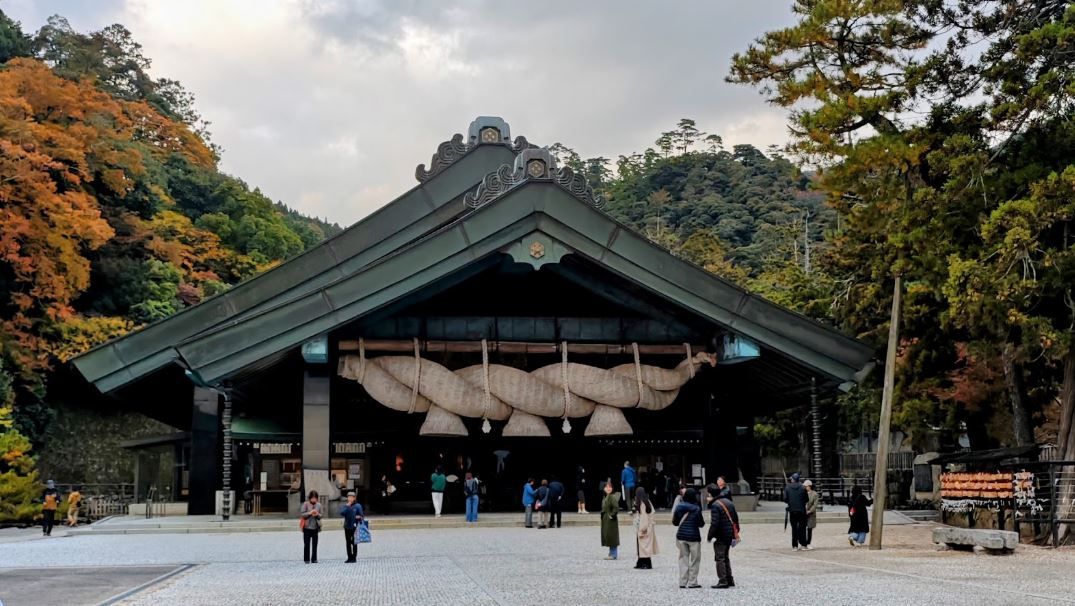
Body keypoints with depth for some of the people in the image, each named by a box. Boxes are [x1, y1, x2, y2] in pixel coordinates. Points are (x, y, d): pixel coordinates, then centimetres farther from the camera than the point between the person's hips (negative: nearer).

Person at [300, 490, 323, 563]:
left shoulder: (318, 505, 5)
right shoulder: (305, 504, -4)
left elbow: (320, 516, 11)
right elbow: (301, 514, -7)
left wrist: (317, 515, -11)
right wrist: (309, 513, -19)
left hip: (315, 527, 3)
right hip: (307, 527, -3)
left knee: (315, 544, 6)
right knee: (307, 544, 1)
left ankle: (314, 559, 14)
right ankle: (306, 559, 9)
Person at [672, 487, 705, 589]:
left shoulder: (679, 507, 1)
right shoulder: (696, 509, -10)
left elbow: (674, 522, 7)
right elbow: (701, 524, -4)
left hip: (681, 536, 4)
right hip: (693, 536, -4)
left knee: (683, 558, 11)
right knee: (695, 559, 7)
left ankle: (683, 582, 8)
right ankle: (692, 582, 6)